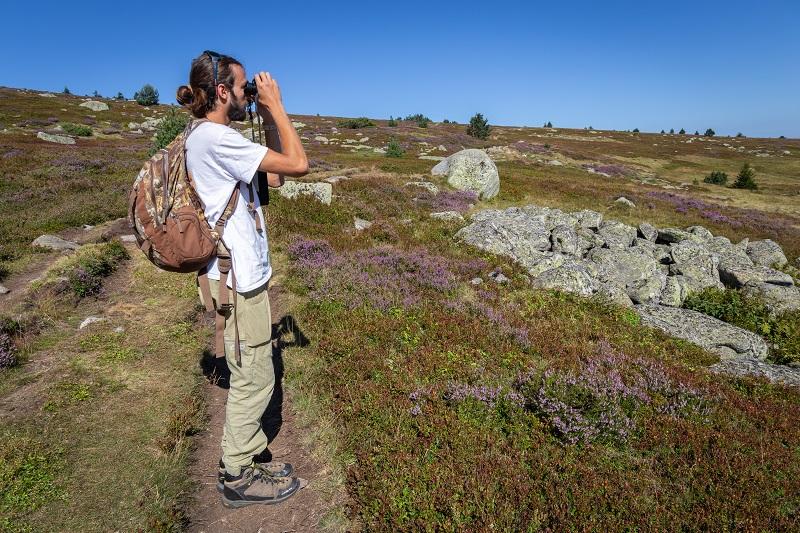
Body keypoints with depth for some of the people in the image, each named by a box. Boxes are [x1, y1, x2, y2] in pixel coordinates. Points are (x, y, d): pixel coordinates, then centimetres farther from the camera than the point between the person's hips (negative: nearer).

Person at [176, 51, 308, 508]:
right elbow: (299, 164, -21)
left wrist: (268, 118, 11)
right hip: (239, 279, -10)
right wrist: (275, 106, -10)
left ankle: (248, 456, 37)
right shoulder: (215, 137, -18)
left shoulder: (213, 137, 13)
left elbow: (275, 177, 16)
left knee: (252, 376, 20)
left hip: (244, 274, 10)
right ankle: (238, 477, 23)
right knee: (254, 380, 4)